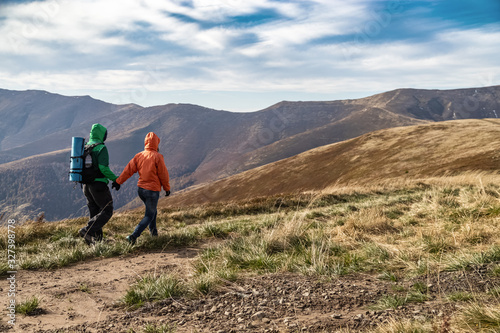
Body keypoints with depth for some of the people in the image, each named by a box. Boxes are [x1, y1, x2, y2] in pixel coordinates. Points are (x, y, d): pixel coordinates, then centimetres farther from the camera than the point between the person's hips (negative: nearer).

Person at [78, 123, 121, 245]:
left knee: (95, 213, 14)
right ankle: (86, 231, -12)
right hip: (99, 185, -8)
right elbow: (103, 168, -21)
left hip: (86, 185, 8)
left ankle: (97, 239, 14)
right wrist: (115, 179, -11)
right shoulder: (101, 148, -12)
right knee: (107, 211, 0)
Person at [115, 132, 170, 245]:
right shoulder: (157, 157, -14)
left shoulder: (139, 156, 1)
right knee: (149, 216, 2)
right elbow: (163, 174, -9)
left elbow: (128, 170, 1)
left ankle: (153, 231, 38)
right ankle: (134, 236, -12)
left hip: (140, 189, 6)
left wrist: (118, 181, 7)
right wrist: (167, 188, 3)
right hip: (153, 190, -6)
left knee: (152, 210, 28)